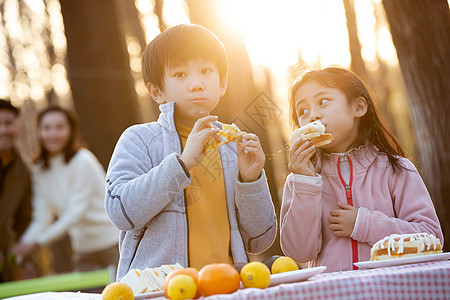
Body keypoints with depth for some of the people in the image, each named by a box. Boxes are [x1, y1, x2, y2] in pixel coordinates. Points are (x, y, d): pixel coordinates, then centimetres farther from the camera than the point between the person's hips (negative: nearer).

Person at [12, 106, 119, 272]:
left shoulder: (82, 162, -14)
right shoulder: (40, 171, 4)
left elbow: (76, 213, -18)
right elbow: (42, 219, 4)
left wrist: (35, 242, -19)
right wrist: (23, 243, -14)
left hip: (112, 244, -5)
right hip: (83, 251, 5)